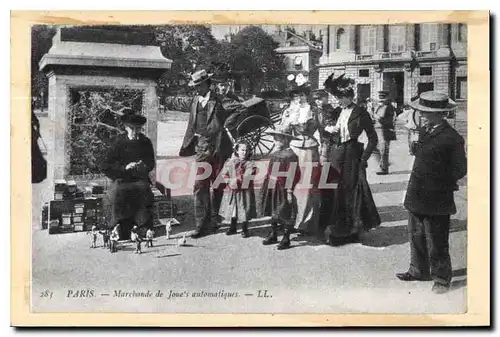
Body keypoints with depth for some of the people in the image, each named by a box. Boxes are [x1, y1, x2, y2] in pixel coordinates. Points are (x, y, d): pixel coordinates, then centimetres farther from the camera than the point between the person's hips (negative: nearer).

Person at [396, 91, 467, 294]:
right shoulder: (424, 131, 8)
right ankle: (419, 271, 34)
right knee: (416, 236, 18)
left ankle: (442, 279, 19)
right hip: (417, 197, 8)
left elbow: (460, 170, -11)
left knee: (436, 243, 4)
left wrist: (444, 183, -7)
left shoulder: (452, 138, -17)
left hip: (436, 201, -8)